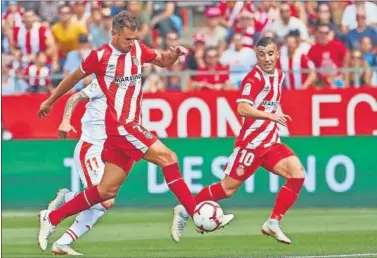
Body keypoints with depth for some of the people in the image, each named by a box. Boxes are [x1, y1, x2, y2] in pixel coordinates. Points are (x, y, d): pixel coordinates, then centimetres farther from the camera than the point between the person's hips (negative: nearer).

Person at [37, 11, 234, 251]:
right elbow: (74, 77, 7)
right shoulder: (101, 56, -7)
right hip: (120, 125, -7)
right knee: (167, 157, -16)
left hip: (131, 127, 7)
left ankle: (52, 218, 16)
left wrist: (175, 53, -4)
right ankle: (198, 215, -15)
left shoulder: (138, 50, 8)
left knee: (107, 190, 8)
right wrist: (50, 101, 19)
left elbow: (164, 61, 20)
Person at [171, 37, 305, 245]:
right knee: (228, 188, -3)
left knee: (297, 174, -12)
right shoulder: (254, 78, -16)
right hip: (251, 143, -7)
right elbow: (242, 109, -30)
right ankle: (184, 211, 16)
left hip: (271, 143, 7)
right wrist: (270, 115, -39)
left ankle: (273, 223, -7)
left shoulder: (278, 76, 9)